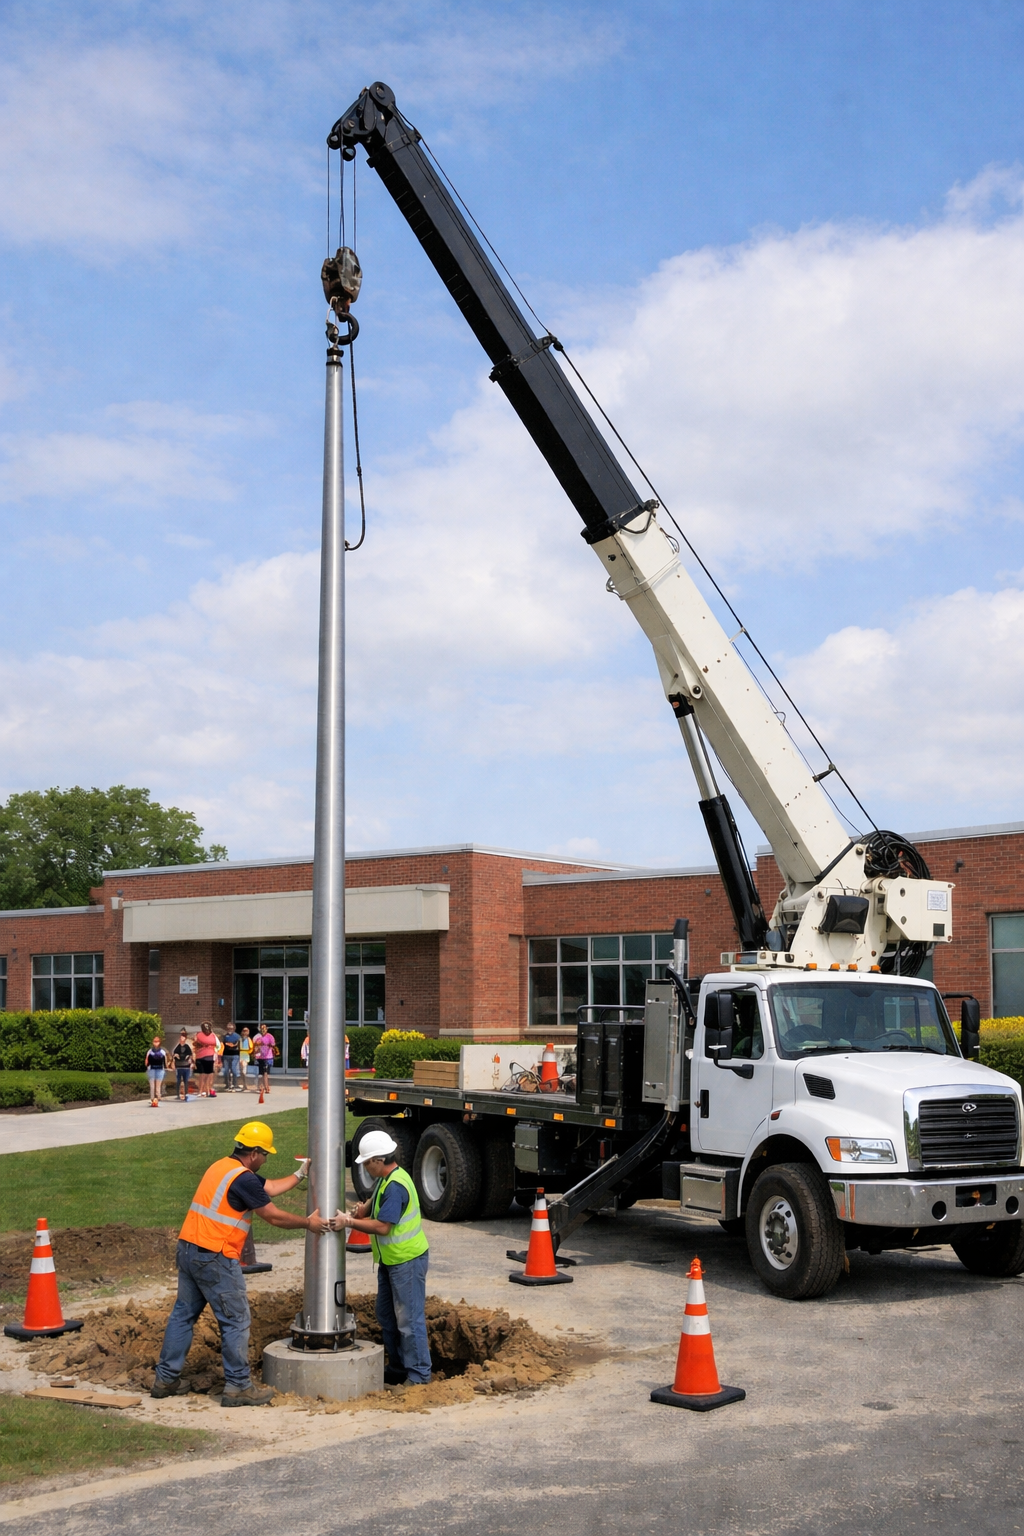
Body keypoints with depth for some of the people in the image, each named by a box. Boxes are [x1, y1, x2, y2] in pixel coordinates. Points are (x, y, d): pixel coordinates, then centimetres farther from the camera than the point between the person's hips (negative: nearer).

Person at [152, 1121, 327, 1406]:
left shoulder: (223, 1166, 13)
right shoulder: (243, 1179, -16)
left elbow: (269, 1188, 21)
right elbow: (274, 1215, -9)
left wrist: (300, 1175, 26)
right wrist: (308, 1223, 4)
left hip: (188, 1249, 10)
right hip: (214, 1258, -10)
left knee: (183, 1313, 16)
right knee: (236, 1320, 0)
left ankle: (166, 1379, 21)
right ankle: (238, 1386, 5)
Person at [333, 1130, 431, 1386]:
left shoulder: (395, 1186, -25)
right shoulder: (385, 1179, 7)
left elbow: (382, 1226, -27)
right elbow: (377, 1200, 24)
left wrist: (349, 1222, -20)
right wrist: (365, 1207, 2)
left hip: (407, 1261, -11)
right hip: (390, 1260, 11)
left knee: (409, 1319, -4)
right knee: (386, 1316, 18)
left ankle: (419, 1374, 4)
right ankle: (397, 1369, 30)